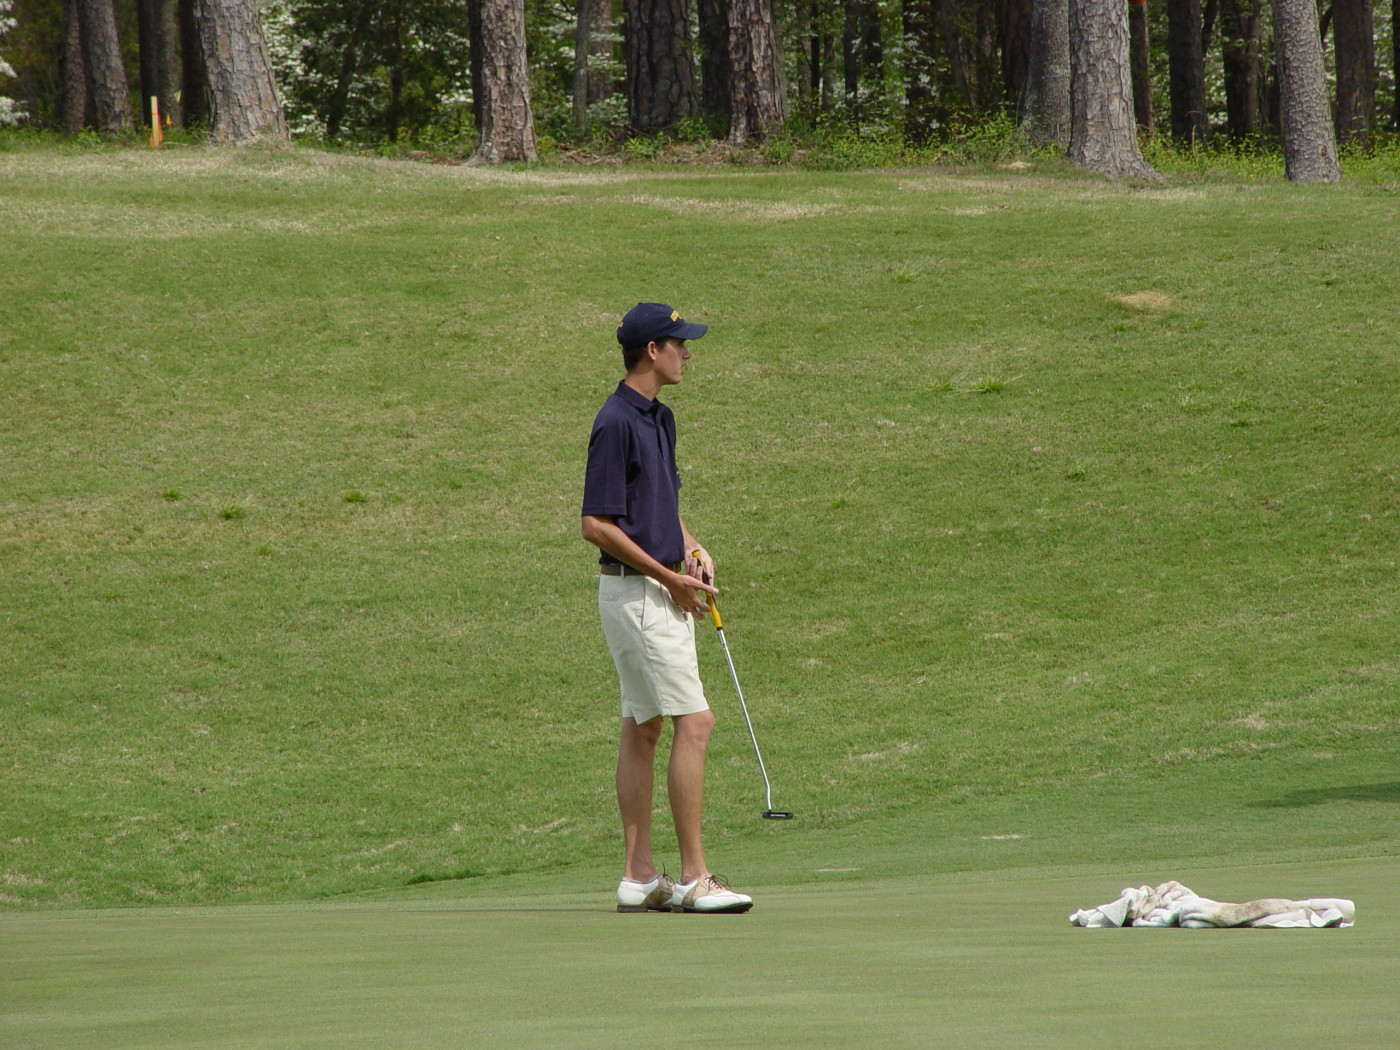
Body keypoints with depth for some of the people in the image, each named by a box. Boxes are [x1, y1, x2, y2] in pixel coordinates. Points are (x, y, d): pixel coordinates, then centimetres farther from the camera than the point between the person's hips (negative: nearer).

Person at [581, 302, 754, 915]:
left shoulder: (658, 418, 14)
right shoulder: (617, 423, -16)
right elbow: (597, 525, -19)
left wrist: (691, 548, 7)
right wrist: (668, 577, -15)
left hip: (663, 591, 10)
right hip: (636, 592, -10)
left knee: (643, 727, 10)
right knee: (693, 722, -12)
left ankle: (639, 875, 13)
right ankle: (694, 878, -11)